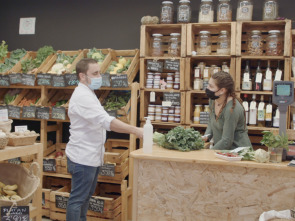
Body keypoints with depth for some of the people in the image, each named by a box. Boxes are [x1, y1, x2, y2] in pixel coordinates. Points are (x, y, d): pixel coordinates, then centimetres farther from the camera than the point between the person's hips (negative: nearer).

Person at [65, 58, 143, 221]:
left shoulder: (87, 94, 14)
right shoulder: (82, 96, -21)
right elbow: (106, 121, -32)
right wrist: (135, 131, -35)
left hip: (91, 157, 10)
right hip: (82, 158, -10)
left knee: (86, 195, 19)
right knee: (77, 199, -2)